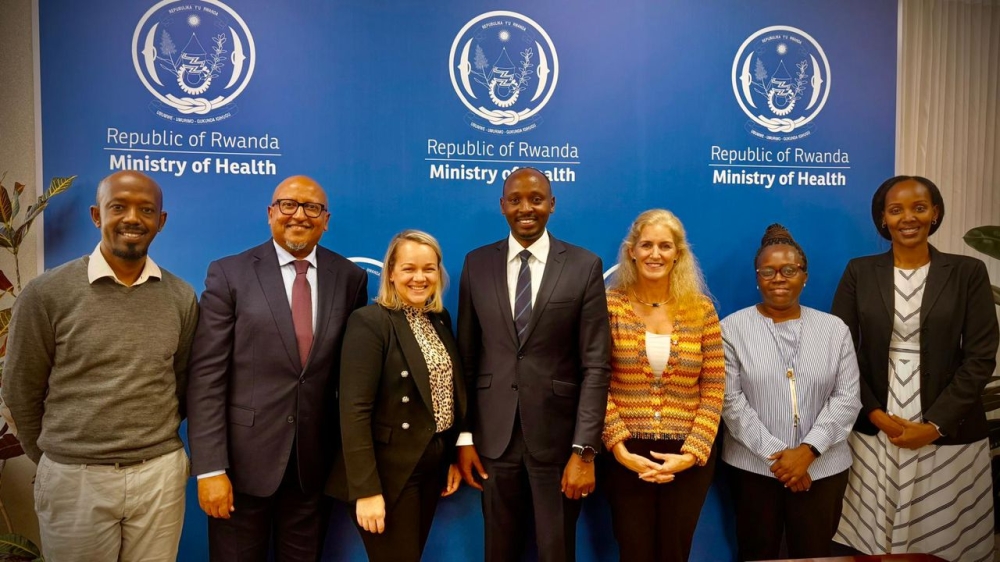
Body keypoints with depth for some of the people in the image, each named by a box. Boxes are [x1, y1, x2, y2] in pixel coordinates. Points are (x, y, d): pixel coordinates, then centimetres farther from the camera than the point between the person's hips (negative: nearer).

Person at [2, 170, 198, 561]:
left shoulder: (181, 297, 0)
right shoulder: (47, 293, -7)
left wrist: (155, 445, 11)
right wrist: (54, 459, 11)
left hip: (161, 475, 2)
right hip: (74, 478, -2)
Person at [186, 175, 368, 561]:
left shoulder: (350, 278, 2)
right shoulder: (229, 274, -4)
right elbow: (207, 376, -8)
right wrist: (210, 467, -13)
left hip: (315, 460, 2)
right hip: (244, 458, -2)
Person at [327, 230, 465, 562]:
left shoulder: (440, 320, 7)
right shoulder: (369, 322, -15)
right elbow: (354, 411, -19)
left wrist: (453, 457, 10)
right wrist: (366, 490, -21)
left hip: (431, 469, 7)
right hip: (389, 473, -7)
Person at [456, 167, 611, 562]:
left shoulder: (585, 266, -4)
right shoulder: (477, 264, 3)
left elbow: (595, 366, -6)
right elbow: (467, 357, 5)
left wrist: (584, 449, -11)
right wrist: (464, 436, 3)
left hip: (558, 436, -2)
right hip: (494, 436, 2)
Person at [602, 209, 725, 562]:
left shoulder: (701, 310, 1)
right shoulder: (610, 307, -4)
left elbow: (713, 390, 0)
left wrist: (692, 453, -8)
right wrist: (620, 449, -12)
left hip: (687, 459, 2)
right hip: (628, 457, -1)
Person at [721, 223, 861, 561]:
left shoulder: (834, 329, 4)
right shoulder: (733, 328, -3)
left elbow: (847, 398, -1)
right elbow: (730, 400, -7)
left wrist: (808, 450, -12)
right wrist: (774, 454, -12)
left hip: (823, 466, 2)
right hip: (754, 466, -1)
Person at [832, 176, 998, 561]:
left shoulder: (968, 273, 1)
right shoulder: (859, 272, 3)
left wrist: (936, 425, -10)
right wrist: (874, 414, -8)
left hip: (948, 435, 0)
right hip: (874, 433, 1)